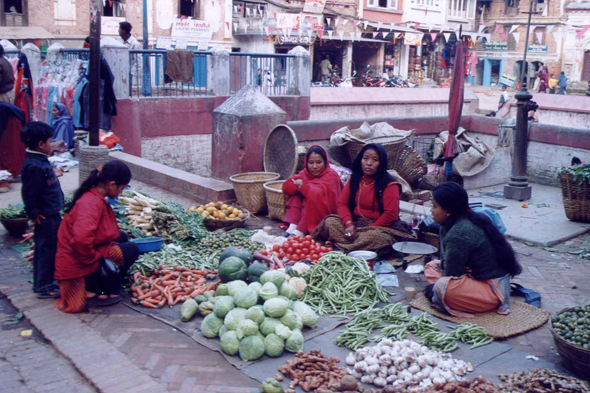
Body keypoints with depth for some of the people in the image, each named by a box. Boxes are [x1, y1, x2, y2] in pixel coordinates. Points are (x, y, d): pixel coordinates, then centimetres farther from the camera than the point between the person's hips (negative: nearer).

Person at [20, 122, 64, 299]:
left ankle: (40, 283, 29)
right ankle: (45, 287, 7)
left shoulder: (40, 161, 10)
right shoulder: (35, 167, -23)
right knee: (48, 249, -2)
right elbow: (29, 193, -23)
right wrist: (34, 213, -19)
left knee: (43, 249, 18)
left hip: (51, 215, 11)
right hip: (46, 217, -11)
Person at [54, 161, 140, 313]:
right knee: (131, 250, -5)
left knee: (121, 237, 19)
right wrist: (94, 257, -21)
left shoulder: (93, 196, 7)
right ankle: (94, 292, -1)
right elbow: (81, 240, -37)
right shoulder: (92, 203, -25)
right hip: (77, 265, -10)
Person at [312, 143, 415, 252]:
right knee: (329, 222, -15)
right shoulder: (355, 179, 7)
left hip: (380, 226, -5)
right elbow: (342, 203, 3)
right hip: (356, 222, 5)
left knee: (377, 236, -39)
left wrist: (369, 229, -18)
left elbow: (391, 214, -16)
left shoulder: (389, 184, -10)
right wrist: (349, 224, -15)